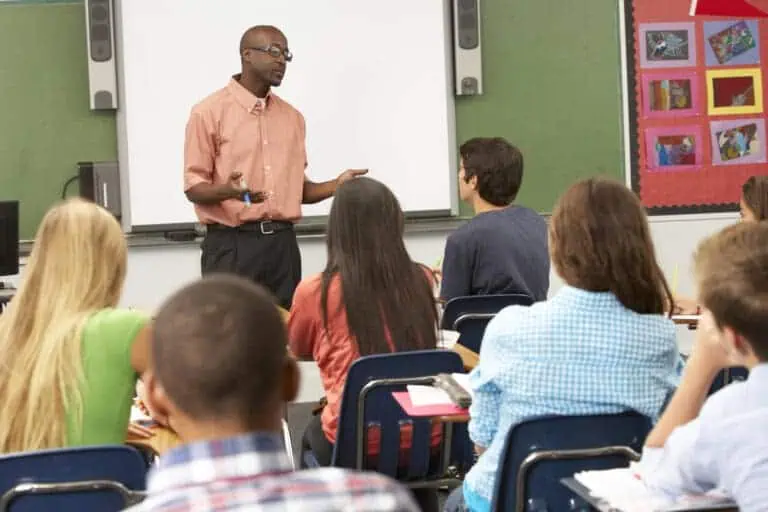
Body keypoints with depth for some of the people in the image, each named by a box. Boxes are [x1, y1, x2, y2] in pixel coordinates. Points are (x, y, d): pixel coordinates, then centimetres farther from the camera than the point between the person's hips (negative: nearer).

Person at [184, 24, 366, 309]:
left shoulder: (292, 117, 15)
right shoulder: (209, 111, -3)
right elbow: (193, 186, -5)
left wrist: (337, 185, 1)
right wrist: (227, 191, -26)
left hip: (283, 243, 5)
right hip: (231, 244, -5)